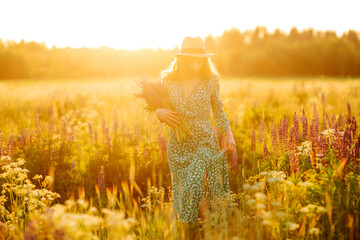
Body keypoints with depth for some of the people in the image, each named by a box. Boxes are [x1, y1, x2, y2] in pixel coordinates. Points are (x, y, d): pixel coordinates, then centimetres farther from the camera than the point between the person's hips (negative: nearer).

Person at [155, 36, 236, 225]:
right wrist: (160, 112, -11)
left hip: (204, 142, -2)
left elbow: (218, 110, 10)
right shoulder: (168, 80, 0)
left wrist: (228, 134, -2)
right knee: (181, 192, 8)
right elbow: (157, 105, 13)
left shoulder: (211, 81, -2)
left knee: (193, 187, -19)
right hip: (178, 145, 3)